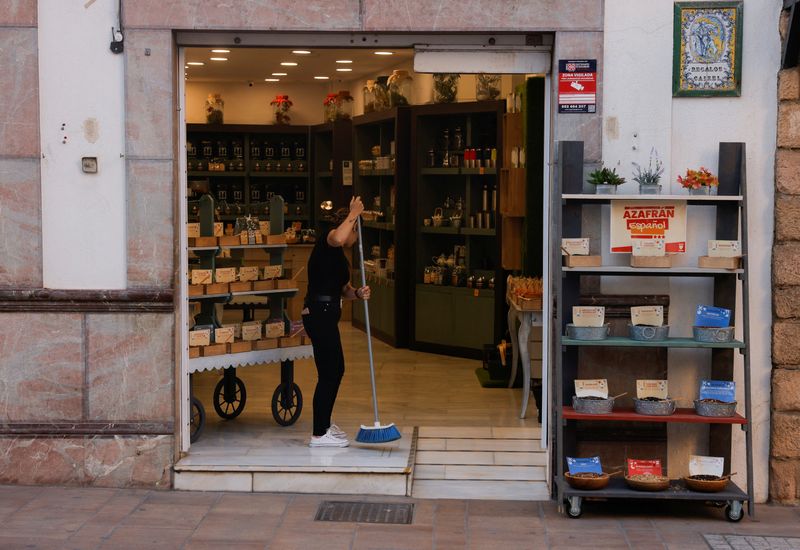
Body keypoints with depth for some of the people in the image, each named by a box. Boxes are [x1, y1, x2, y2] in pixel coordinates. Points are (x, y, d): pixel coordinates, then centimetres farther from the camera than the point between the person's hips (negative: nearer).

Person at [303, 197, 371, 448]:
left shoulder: (341, 258, 21)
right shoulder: (327, 242, -7)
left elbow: (344, 290, 19)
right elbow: (337, 238, -33)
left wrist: (358, 293, -2)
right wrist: (354, 214, -21)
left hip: (326, 315, 10)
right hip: (319, 313, -10)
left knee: (336, 370, 20)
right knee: (329, 373, -7)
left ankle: (324, 424, 35)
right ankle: (319, 435, -1)